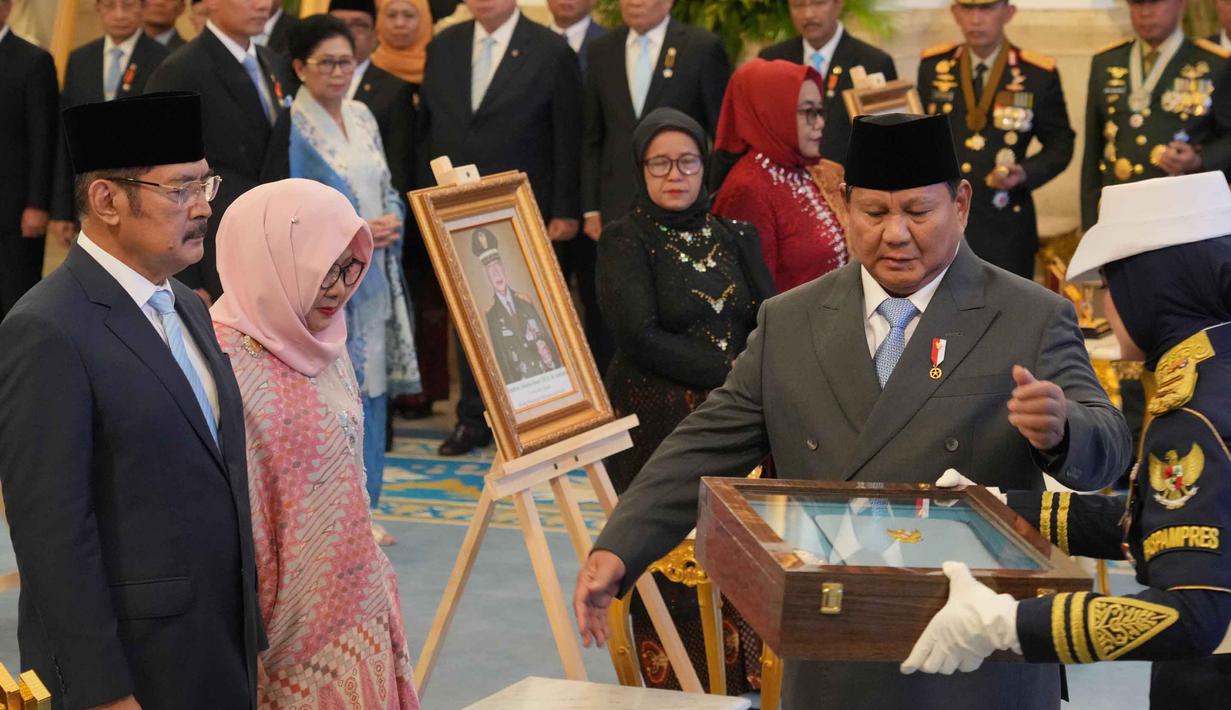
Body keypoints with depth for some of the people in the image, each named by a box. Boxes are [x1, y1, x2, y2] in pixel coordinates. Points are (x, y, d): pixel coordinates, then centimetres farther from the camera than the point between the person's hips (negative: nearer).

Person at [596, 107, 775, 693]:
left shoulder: (734, 237, 12)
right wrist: (727, 369, -13)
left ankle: (743, 680, 10)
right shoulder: (625, 241, -2)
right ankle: (676, 687, 6)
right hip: (657, 424, -4)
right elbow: (640, 335, -11)